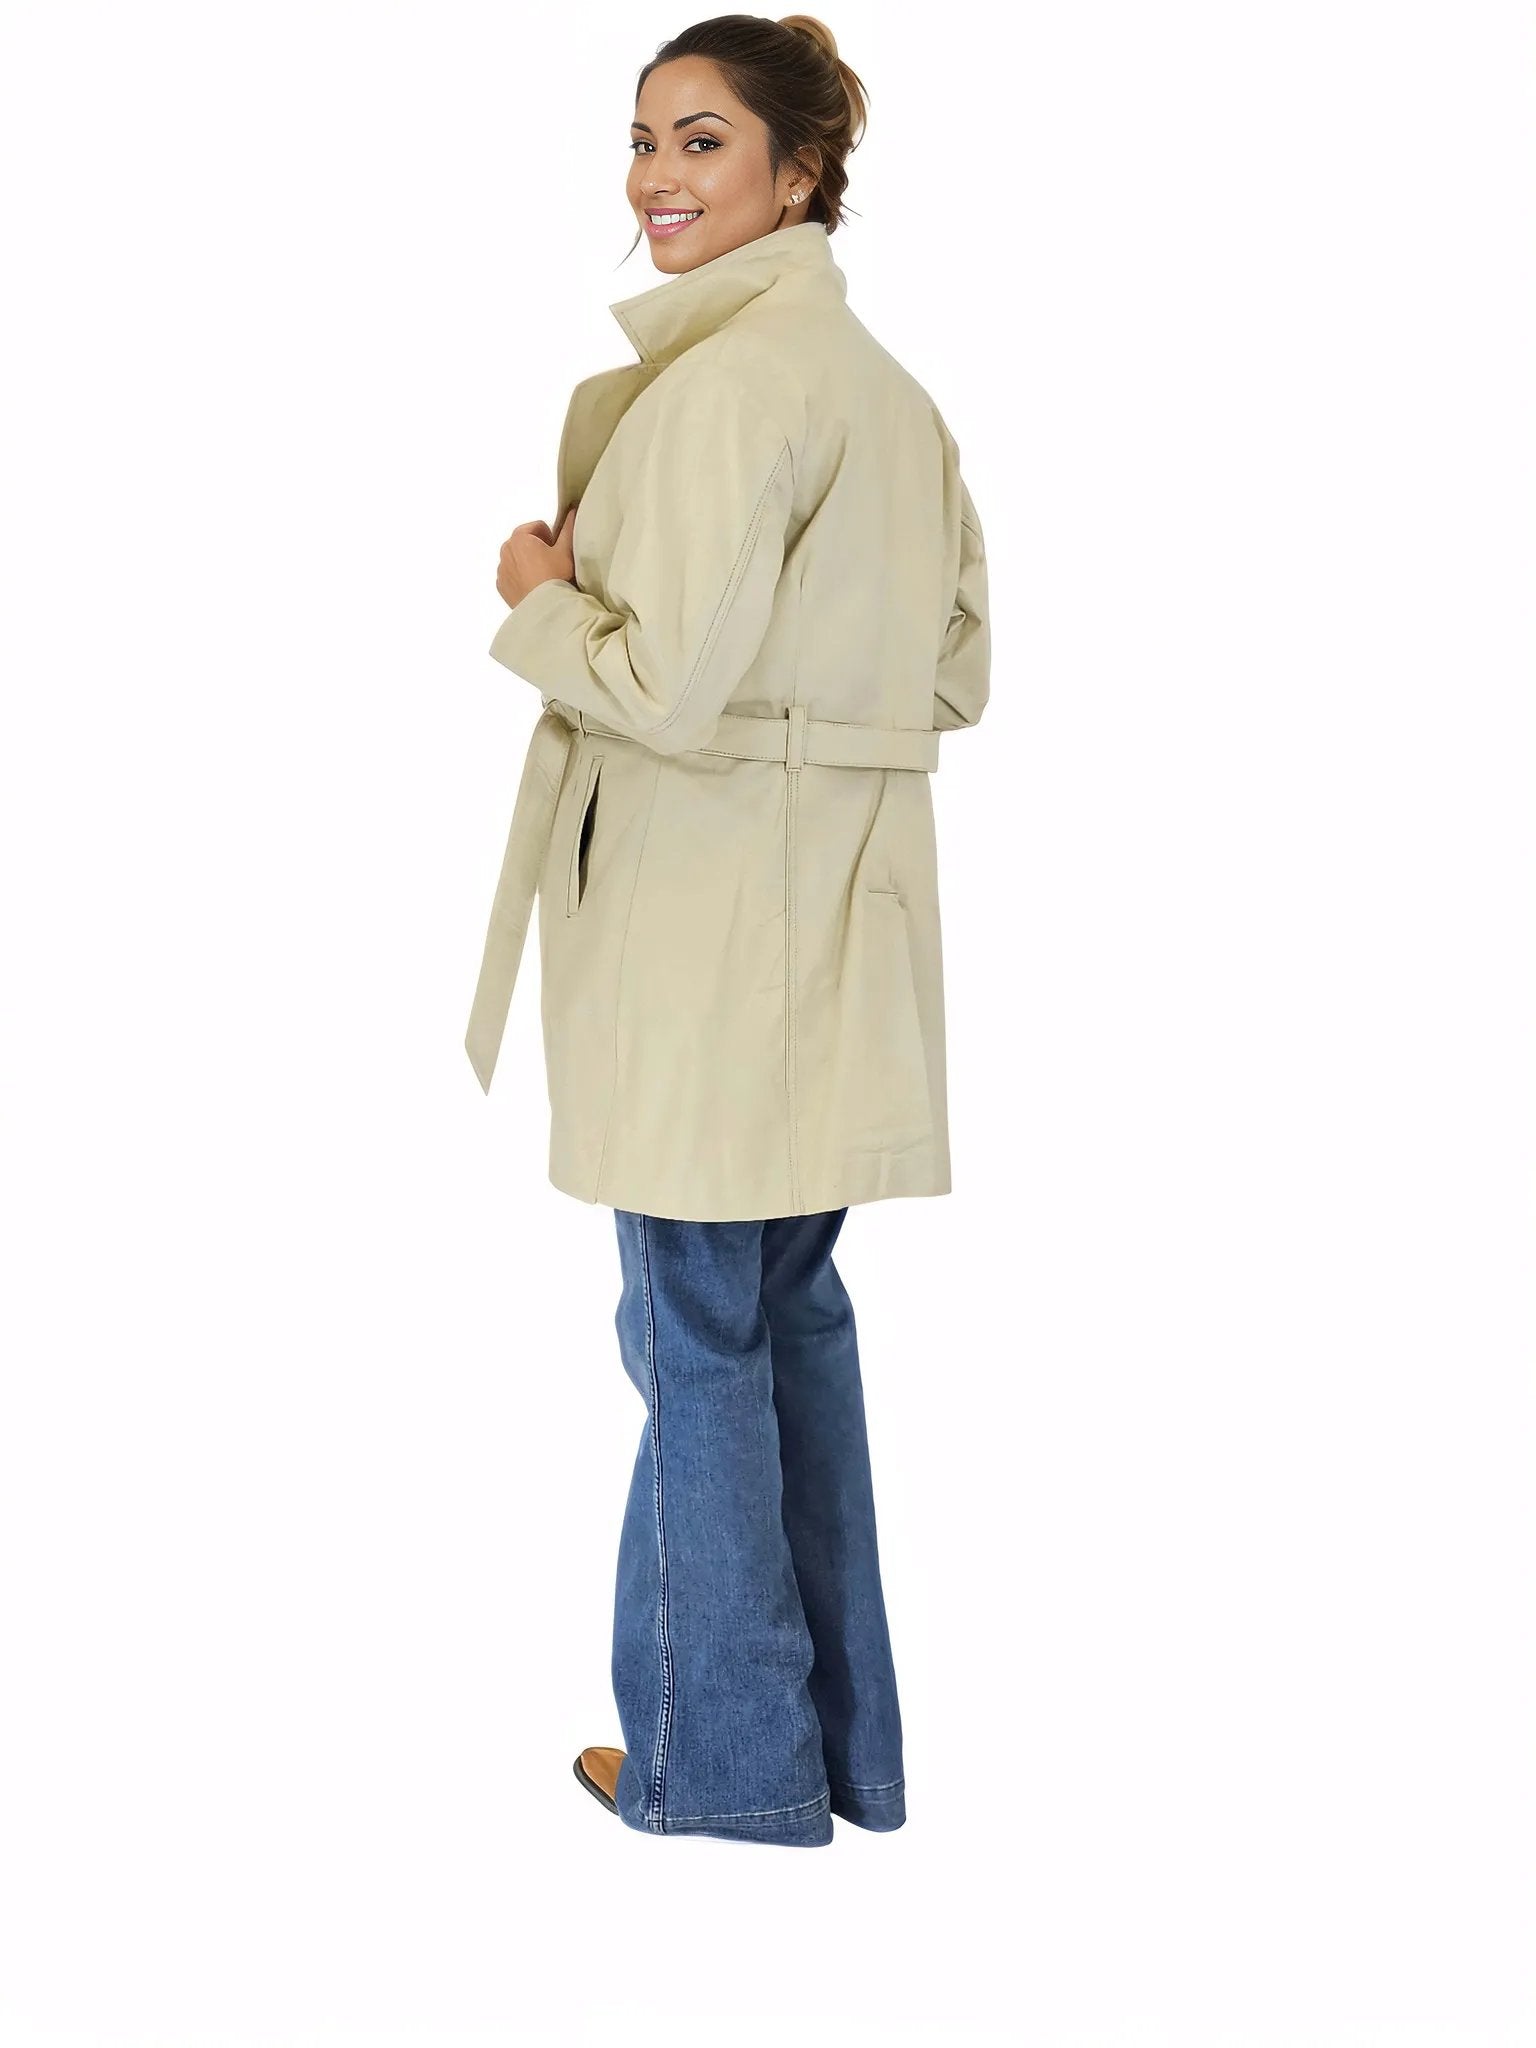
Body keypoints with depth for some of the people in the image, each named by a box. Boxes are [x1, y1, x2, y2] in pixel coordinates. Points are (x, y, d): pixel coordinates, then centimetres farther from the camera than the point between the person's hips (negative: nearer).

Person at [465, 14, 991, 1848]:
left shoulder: (722, 379, -16)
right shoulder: (893, 387, 14)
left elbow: (670, 680, -21)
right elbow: (958, 674, 16)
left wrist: (536, 597, -4)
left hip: (716, 910, -9)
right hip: (843, 900, 9)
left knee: (697, 1325, 3)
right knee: (795, 1306, 16)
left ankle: (724, 1751, 16)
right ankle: (843, 1738, 27)